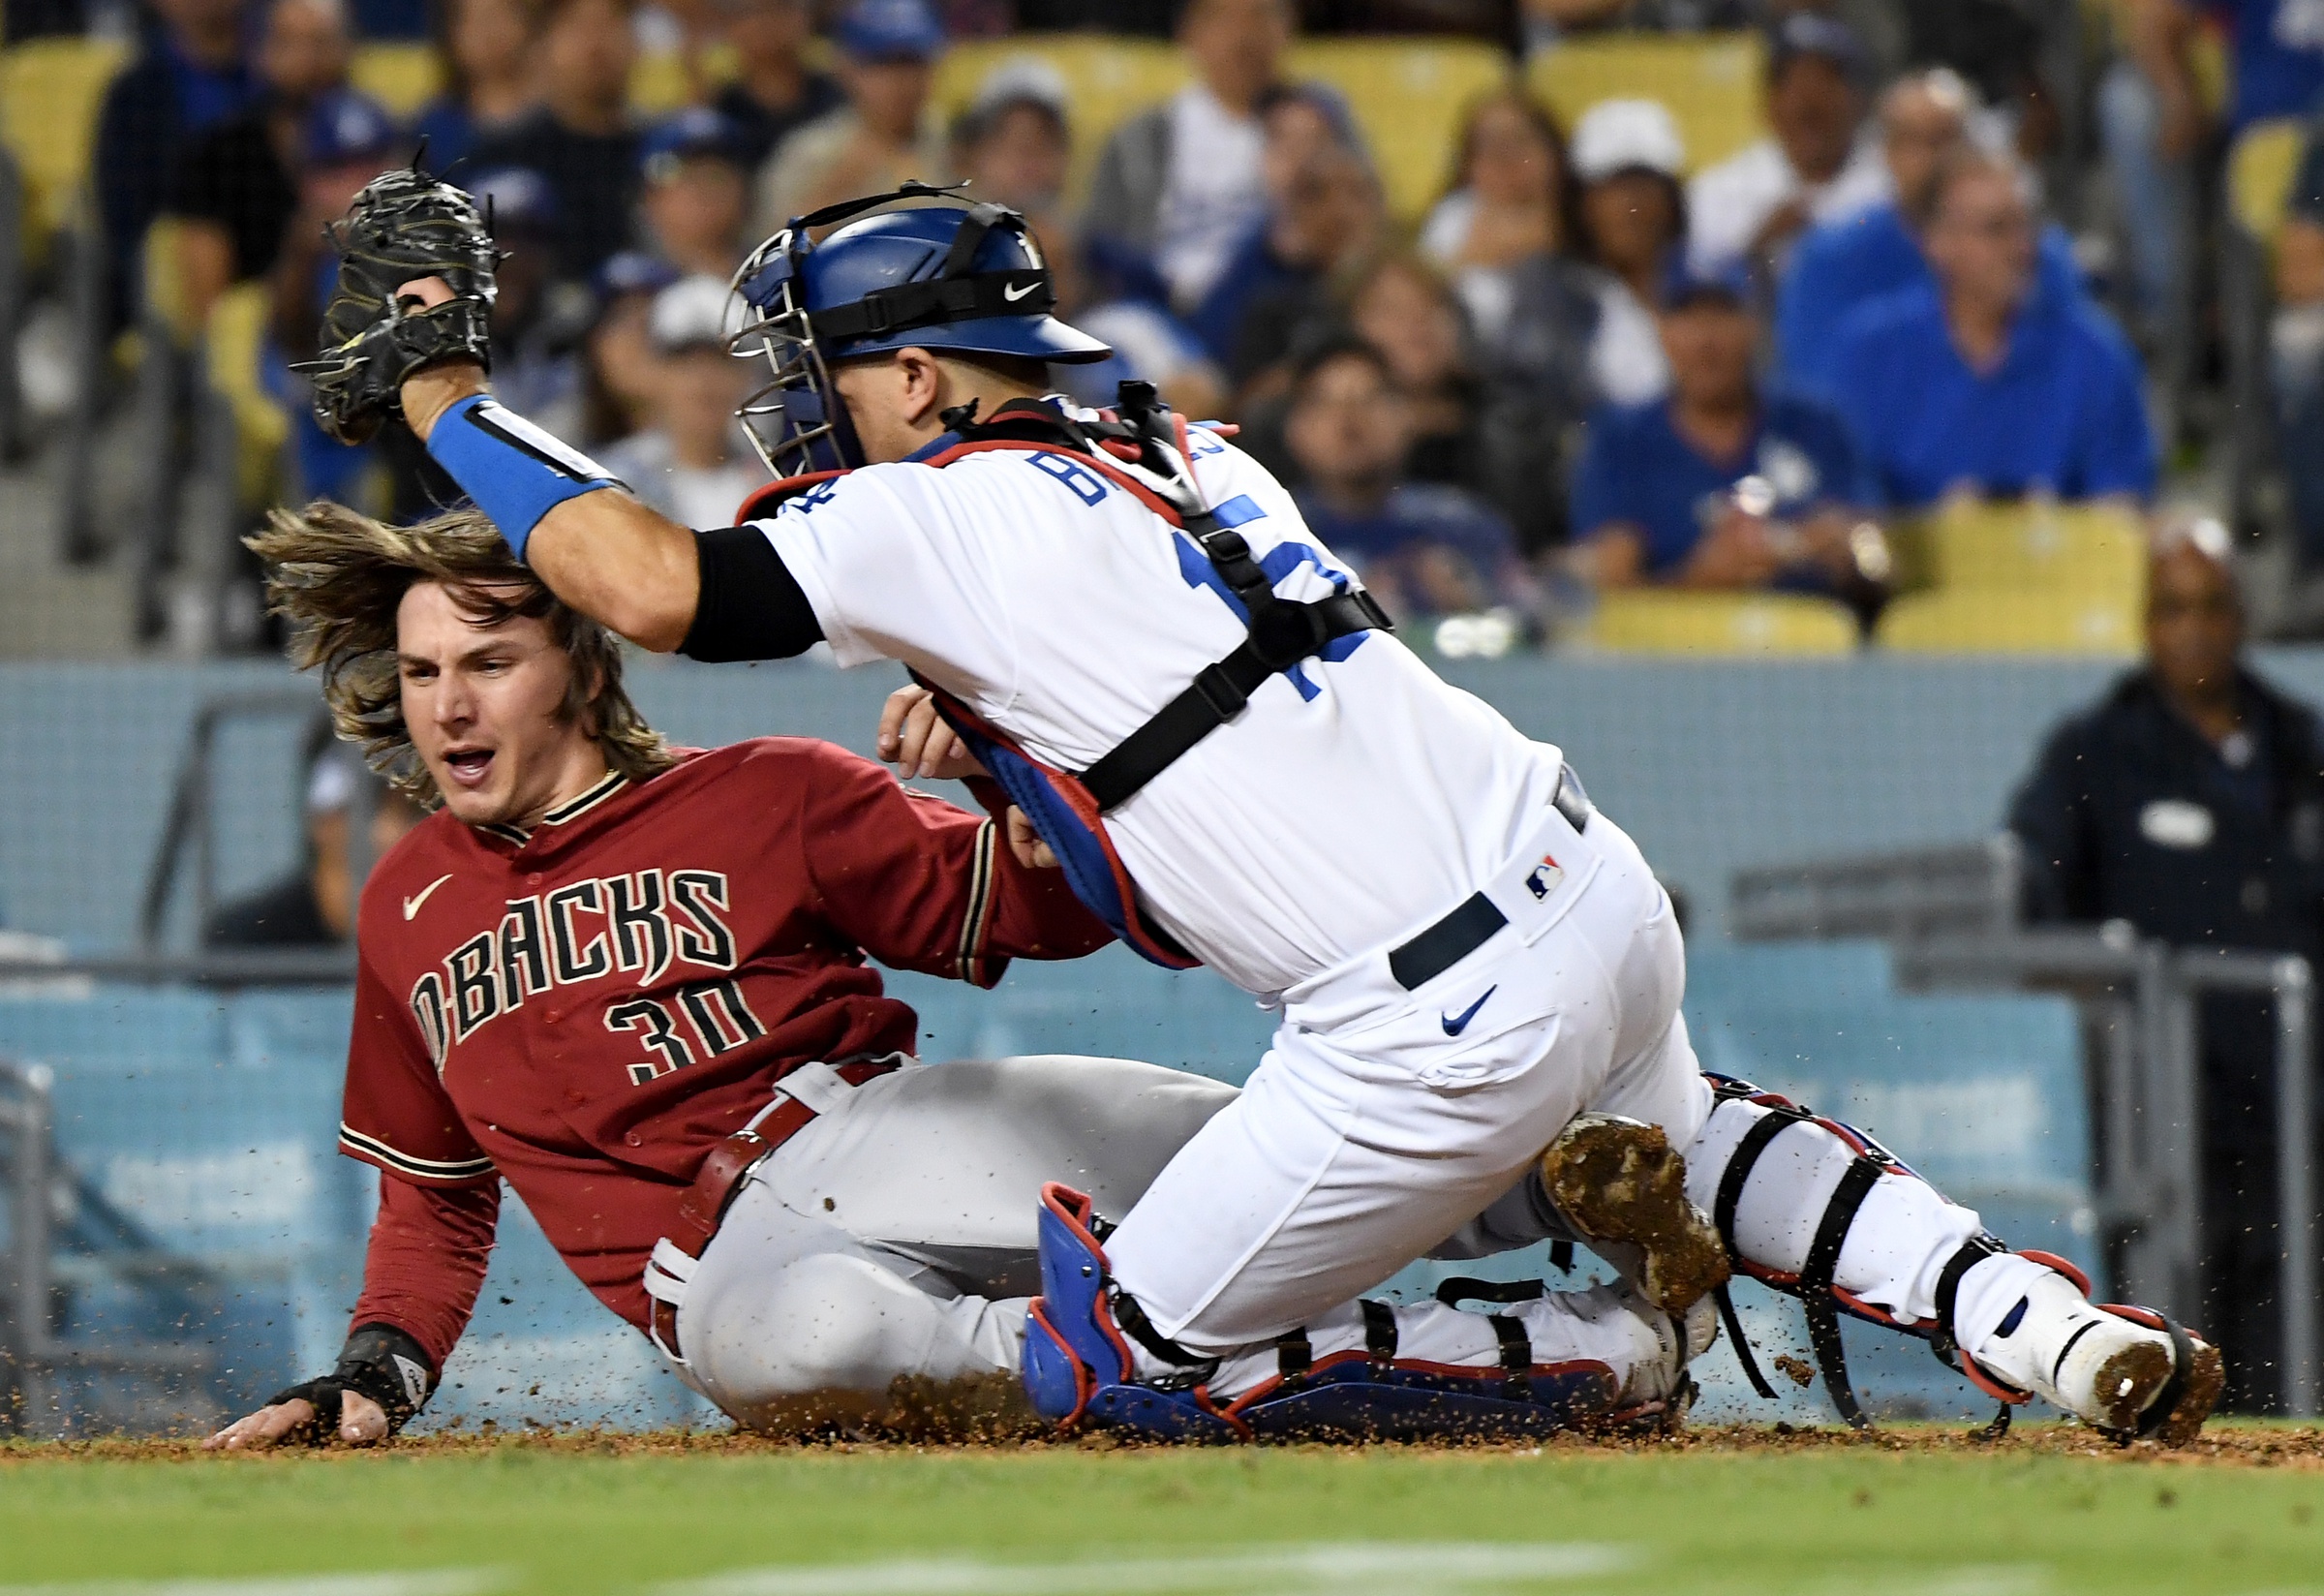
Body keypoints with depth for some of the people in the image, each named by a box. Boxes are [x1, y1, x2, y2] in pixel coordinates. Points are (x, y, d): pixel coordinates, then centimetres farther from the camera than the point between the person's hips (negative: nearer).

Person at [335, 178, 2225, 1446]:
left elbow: (654, 585, -16)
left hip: (1444, 1027, -8)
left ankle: (1628, 1346, -1)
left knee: (1115, 1364, 5)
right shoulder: (1183, 457, 17)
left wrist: (445, 396, -4)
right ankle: (2035, 1316, 19)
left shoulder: (951, 517, -7)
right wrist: (993, 720, 21)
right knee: (1654, 1129, 41)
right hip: (1603, 891, 8)